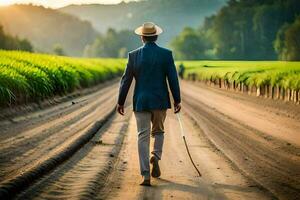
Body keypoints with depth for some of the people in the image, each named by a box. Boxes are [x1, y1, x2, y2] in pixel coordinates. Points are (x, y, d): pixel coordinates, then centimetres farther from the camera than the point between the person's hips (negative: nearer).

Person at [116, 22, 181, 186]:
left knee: (143, 137, 3)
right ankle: (156, 157, -5)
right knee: (158, 131, 22)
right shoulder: (166, 54, -5)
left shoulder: (134, 55, -3)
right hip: (160, 101, 0)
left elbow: (126, 80, 0)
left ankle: (146, 176, -4)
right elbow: (173, 79, -5)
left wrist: (120, 102, 8)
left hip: (141, 102, 0)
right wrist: (177, 100, 4)